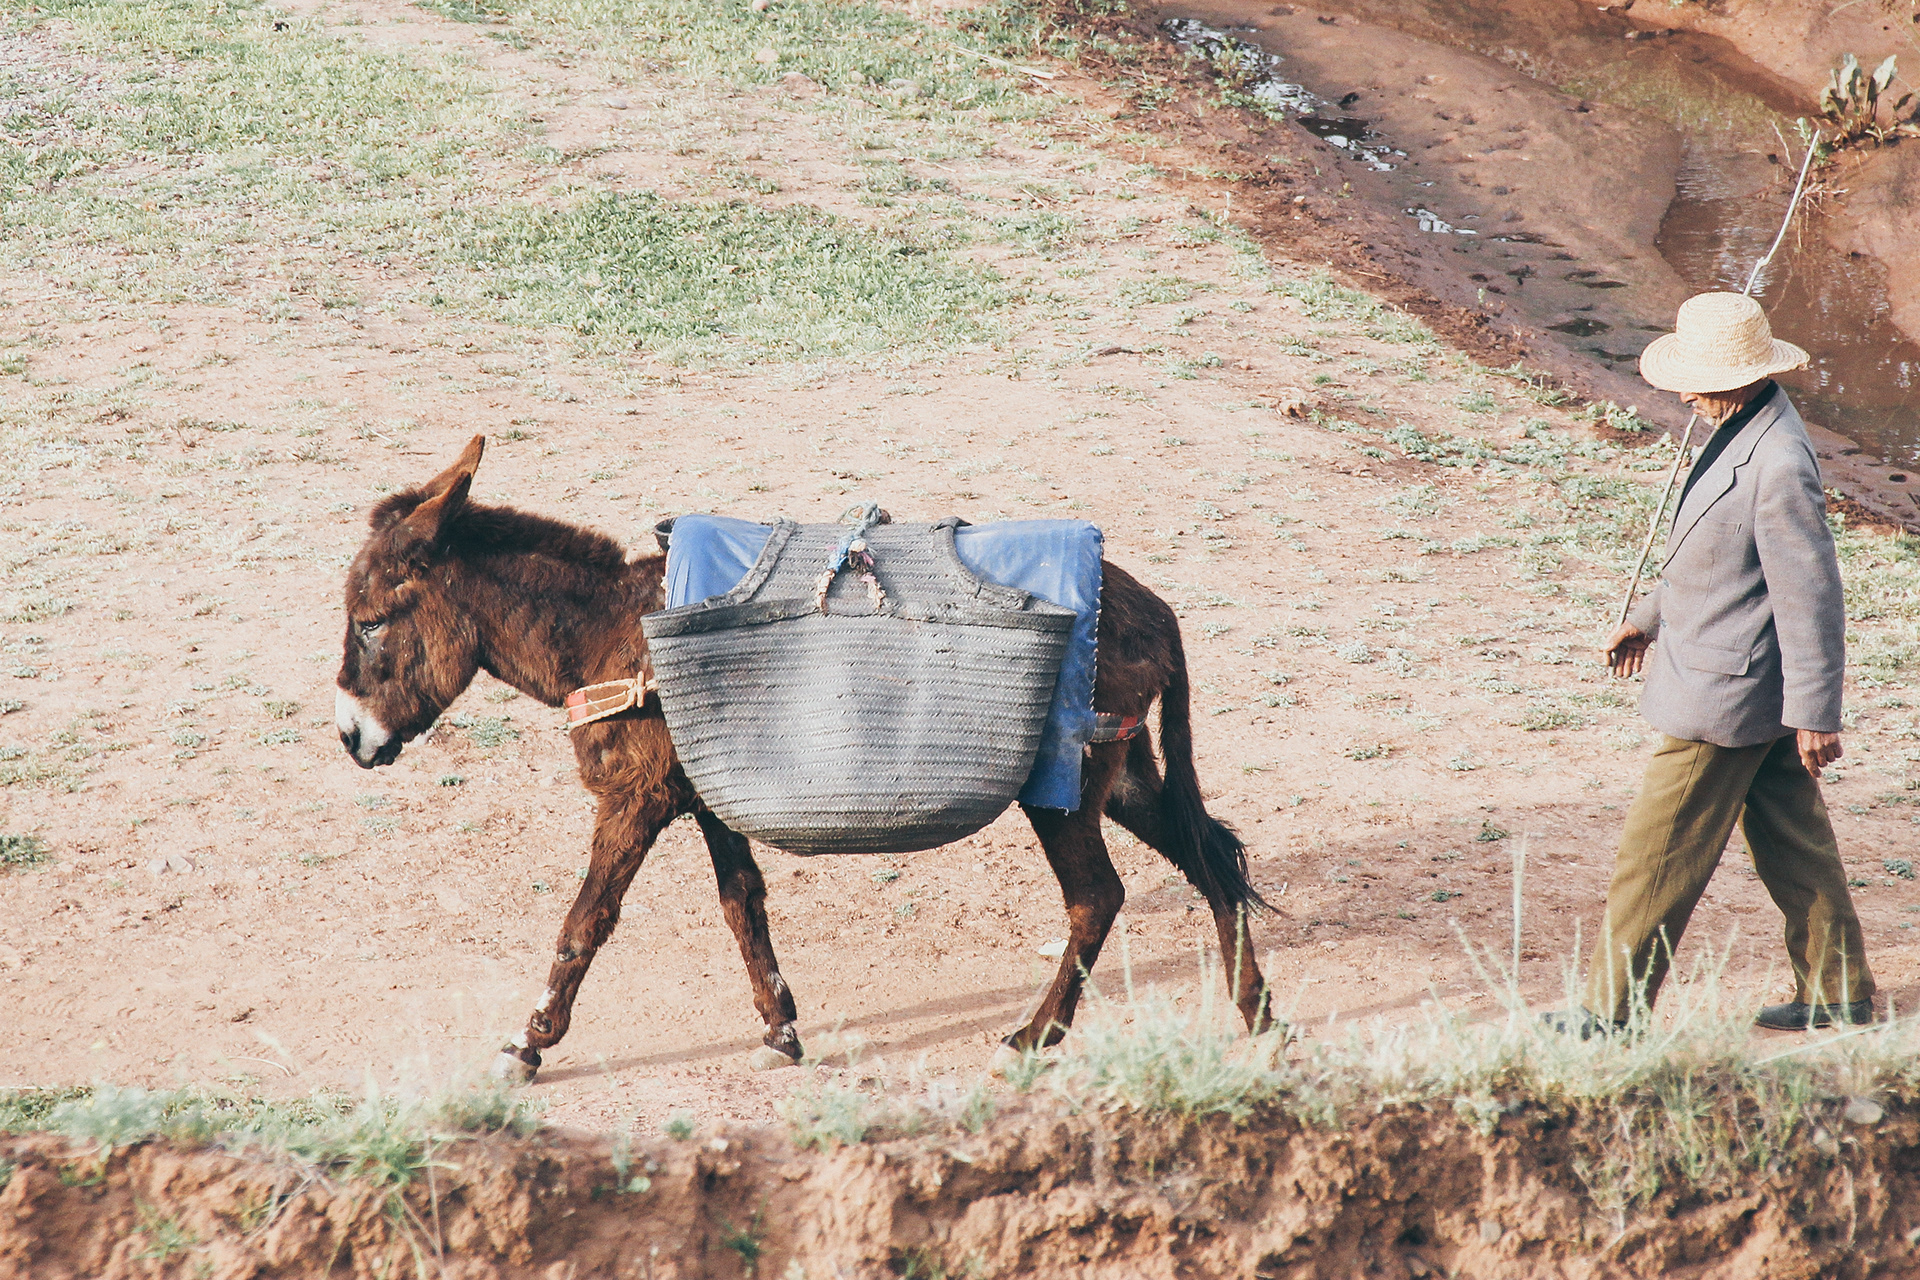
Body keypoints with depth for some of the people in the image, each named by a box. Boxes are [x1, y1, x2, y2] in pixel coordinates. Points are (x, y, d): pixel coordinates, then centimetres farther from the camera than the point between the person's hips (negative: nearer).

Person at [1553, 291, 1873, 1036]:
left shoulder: (1779, 467, -27)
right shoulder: (1744, 432, 4)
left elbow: (1810, 596, -23)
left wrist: (1814, 714, -20)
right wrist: (1652, 614, 25)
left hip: (1723, 695, -10)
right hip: (1760, 694, 10)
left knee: (1660, 854, 0)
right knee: (1791, 839, 17)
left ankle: (1614, 1009, 10)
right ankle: (1839, 995, 26)